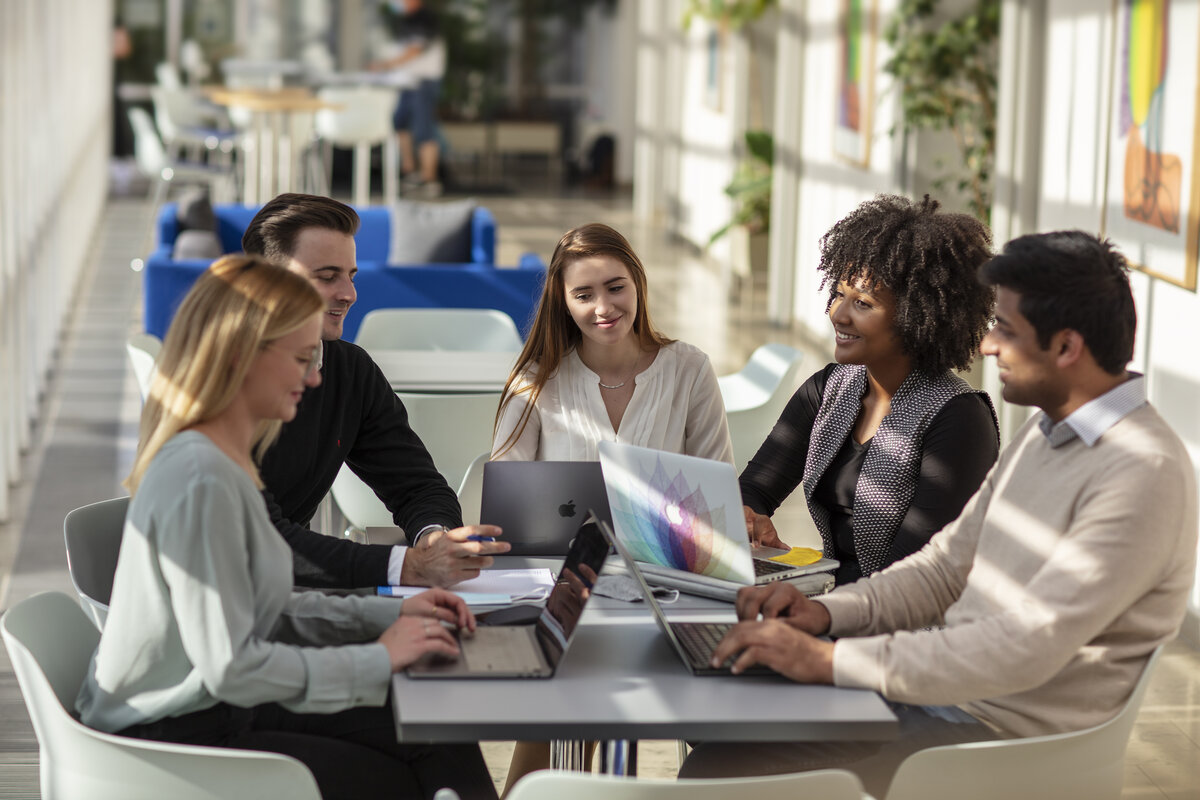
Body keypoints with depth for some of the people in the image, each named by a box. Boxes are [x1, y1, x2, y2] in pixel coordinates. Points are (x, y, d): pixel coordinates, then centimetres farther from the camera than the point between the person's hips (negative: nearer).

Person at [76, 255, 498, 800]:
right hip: (168, 740, -9)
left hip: (211, 709, 9)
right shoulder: (201, 481, -25)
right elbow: (231, 666, -25)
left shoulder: (228, 463, 9)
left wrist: (389, 614, 7)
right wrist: (377, 659, -16)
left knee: (443, 745, 1)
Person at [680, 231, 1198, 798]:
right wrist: (829, 612, -2)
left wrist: (830, 659, -27)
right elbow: (945, 566, 17)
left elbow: (1025, 649, -27)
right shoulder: (1043, 434, 12)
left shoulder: (1145, 474, -21)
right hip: (939, 697, 9)